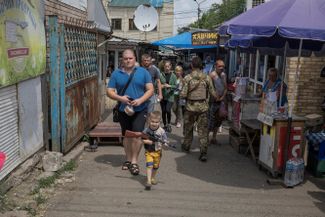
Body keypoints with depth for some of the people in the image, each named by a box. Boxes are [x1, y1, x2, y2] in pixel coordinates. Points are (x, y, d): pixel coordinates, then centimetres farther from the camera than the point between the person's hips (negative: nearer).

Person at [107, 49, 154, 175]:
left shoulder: (143, 72, 1)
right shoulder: (116, 74, 4)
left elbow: (150, 90, -2)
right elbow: (109, 91, 2)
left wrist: (140, 100, -18)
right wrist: (120, 98, -17)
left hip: (140, 110, -2)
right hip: (123, 110, 2)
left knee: (137, 135, -11)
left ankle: (134, 161, 2)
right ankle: (128, 159, 28)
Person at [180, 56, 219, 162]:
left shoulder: (187, 78, -9)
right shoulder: (207, 78, -3)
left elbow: (183, 94, -11)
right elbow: (213, 94, -1)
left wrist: (180, 95, 11)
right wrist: (217, 98, 21)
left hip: (190, 107, -1)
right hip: (203, 107, 1)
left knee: (188, 128, 20)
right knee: (203, 130, 4)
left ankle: (186, 146, 37)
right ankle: (203, 153, 0)